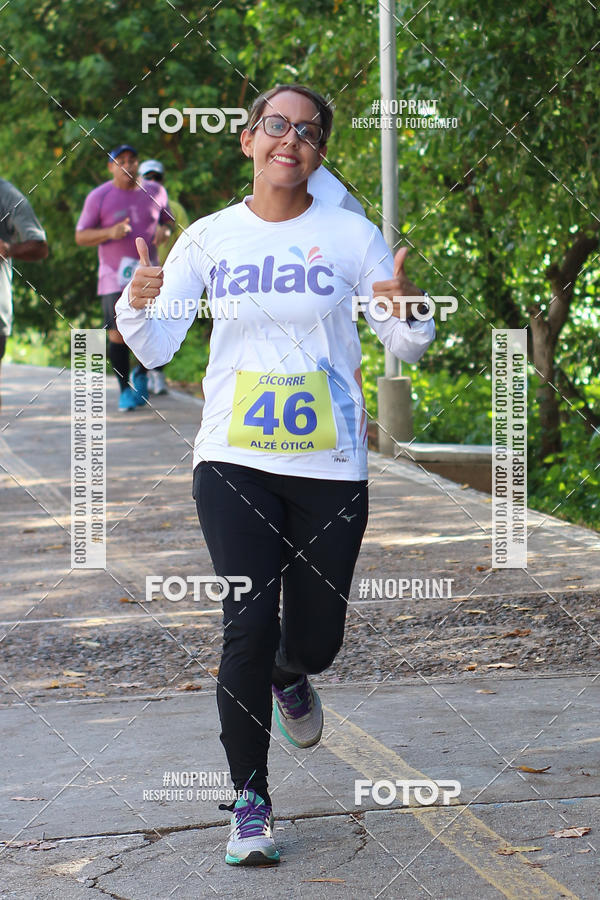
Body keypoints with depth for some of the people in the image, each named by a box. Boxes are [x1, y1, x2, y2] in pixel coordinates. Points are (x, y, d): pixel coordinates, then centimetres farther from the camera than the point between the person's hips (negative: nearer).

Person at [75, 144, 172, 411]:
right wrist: (110, 233, -16)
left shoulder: (155, 192, 10)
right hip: (115, 278, -2)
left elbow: (168, 221, 25)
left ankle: (141, 373, 24)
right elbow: (80, 237, 2)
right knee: (118, 334, -7)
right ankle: (125, 389, 9)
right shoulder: (98, 197, 1)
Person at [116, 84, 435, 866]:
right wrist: (138, 305, -17)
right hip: (234, 462, 0)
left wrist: (409, 314, -20)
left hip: (331, 466, 0)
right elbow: (156, 349, 5)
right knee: (249, 624, -12)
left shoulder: (351, 236, 1)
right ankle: (251, 801, 2)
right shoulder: (209, 238, 4)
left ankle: (288, 679, 44)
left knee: (316, 638, 4)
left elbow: (406, 348, 3)